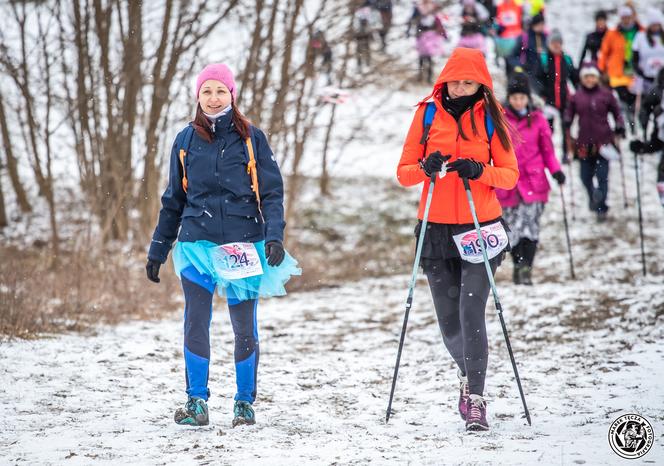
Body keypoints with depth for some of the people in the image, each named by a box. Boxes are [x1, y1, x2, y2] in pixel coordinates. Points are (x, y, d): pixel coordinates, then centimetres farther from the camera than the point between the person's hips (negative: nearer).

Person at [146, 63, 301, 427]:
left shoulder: (251, 138, 2)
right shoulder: (186, 141, 8)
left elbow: (271, 192, 1)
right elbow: (173, 199, 16)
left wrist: (274, 236, -14)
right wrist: (157, 250, 16)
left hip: (243, 245, -1)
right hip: (197, 244, 1)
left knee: (245, 327, 3)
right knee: (195, 324, -7)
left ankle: (245, 402, 16)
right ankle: (196, 402, 3)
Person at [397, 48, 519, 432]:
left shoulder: (489, 117, 2)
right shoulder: (428, 114, 4)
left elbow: (510, 173, 3)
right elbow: (404, 172, 4)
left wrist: (480, 172, -17)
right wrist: (425, 169, -18)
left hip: (480, 226, -2)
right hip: (437, 229, 2)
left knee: (472, 310, -14)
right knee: (449, 320, 7)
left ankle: (476, 399, -11)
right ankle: (469, 372, 35)